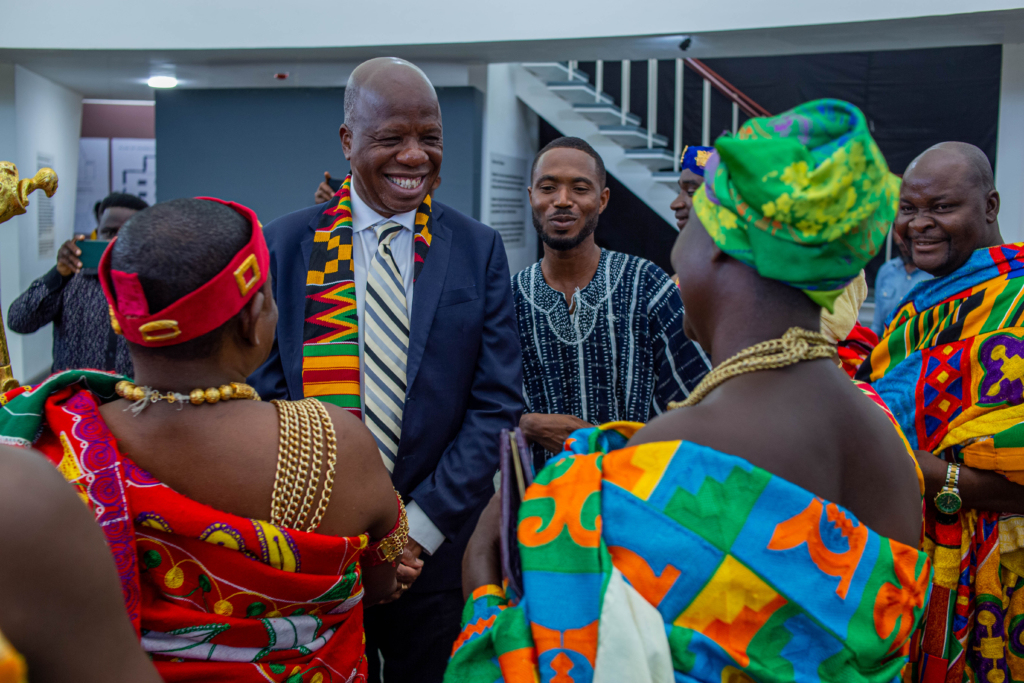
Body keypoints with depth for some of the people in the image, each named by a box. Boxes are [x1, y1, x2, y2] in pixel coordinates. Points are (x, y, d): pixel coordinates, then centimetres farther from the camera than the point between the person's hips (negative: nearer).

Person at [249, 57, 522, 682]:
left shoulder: (479, 249, -1)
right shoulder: (285, 245, -2)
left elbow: (496, 403, -4)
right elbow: (267, 396, -3)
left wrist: (423, 525, -11)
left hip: (436, 546, 1)